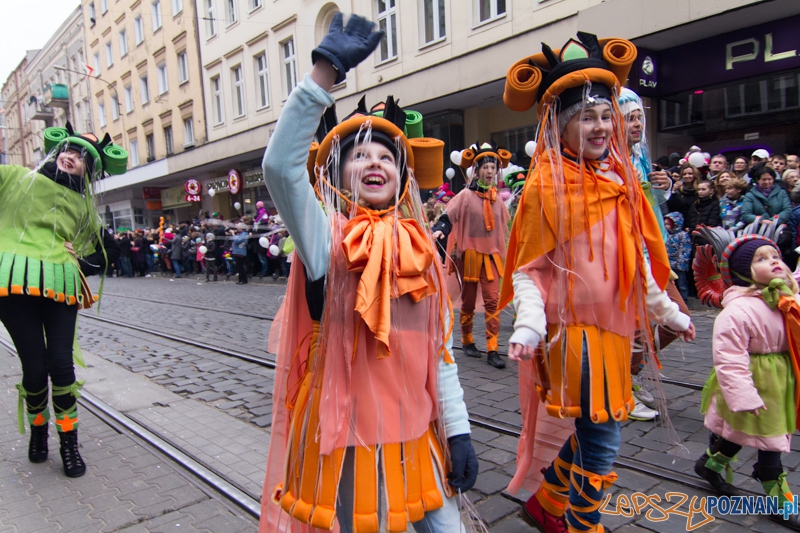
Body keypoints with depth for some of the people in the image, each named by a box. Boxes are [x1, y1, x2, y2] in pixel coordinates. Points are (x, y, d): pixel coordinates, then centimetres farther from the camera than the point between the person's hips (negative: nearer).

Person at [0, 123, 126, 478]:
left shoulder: (83, 205, 18)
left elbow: (109, 250, 24)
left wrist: (82, 265, 10)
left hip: (60, 287, 2)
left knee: (61, 365, -4)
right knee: (34, 365, -2)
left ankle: (69, 443, 13)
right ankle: (38, 431, 26)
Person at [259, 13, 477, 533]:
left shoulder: (421, 248, 5)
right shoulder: (327, 238, -8)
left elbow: (439, 350, 6)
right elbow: (280, 165, -28)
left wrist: (458, 430, 4)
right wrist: (325, 71, -32)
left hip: (416, 436, 5)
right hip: (347, 439, -4)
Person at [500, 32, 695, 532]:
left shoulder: (621, 178, 9)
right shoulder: (547, 185, -10)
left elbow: (638, 259, 16)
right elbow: (529, 269, -11)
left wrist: (668, 311, 21)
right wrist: (529, 325, -26)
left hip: (615, 326, 7)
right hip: (575, 326, -7)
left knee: (593, 430, 16)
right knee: (602, 439, -3)